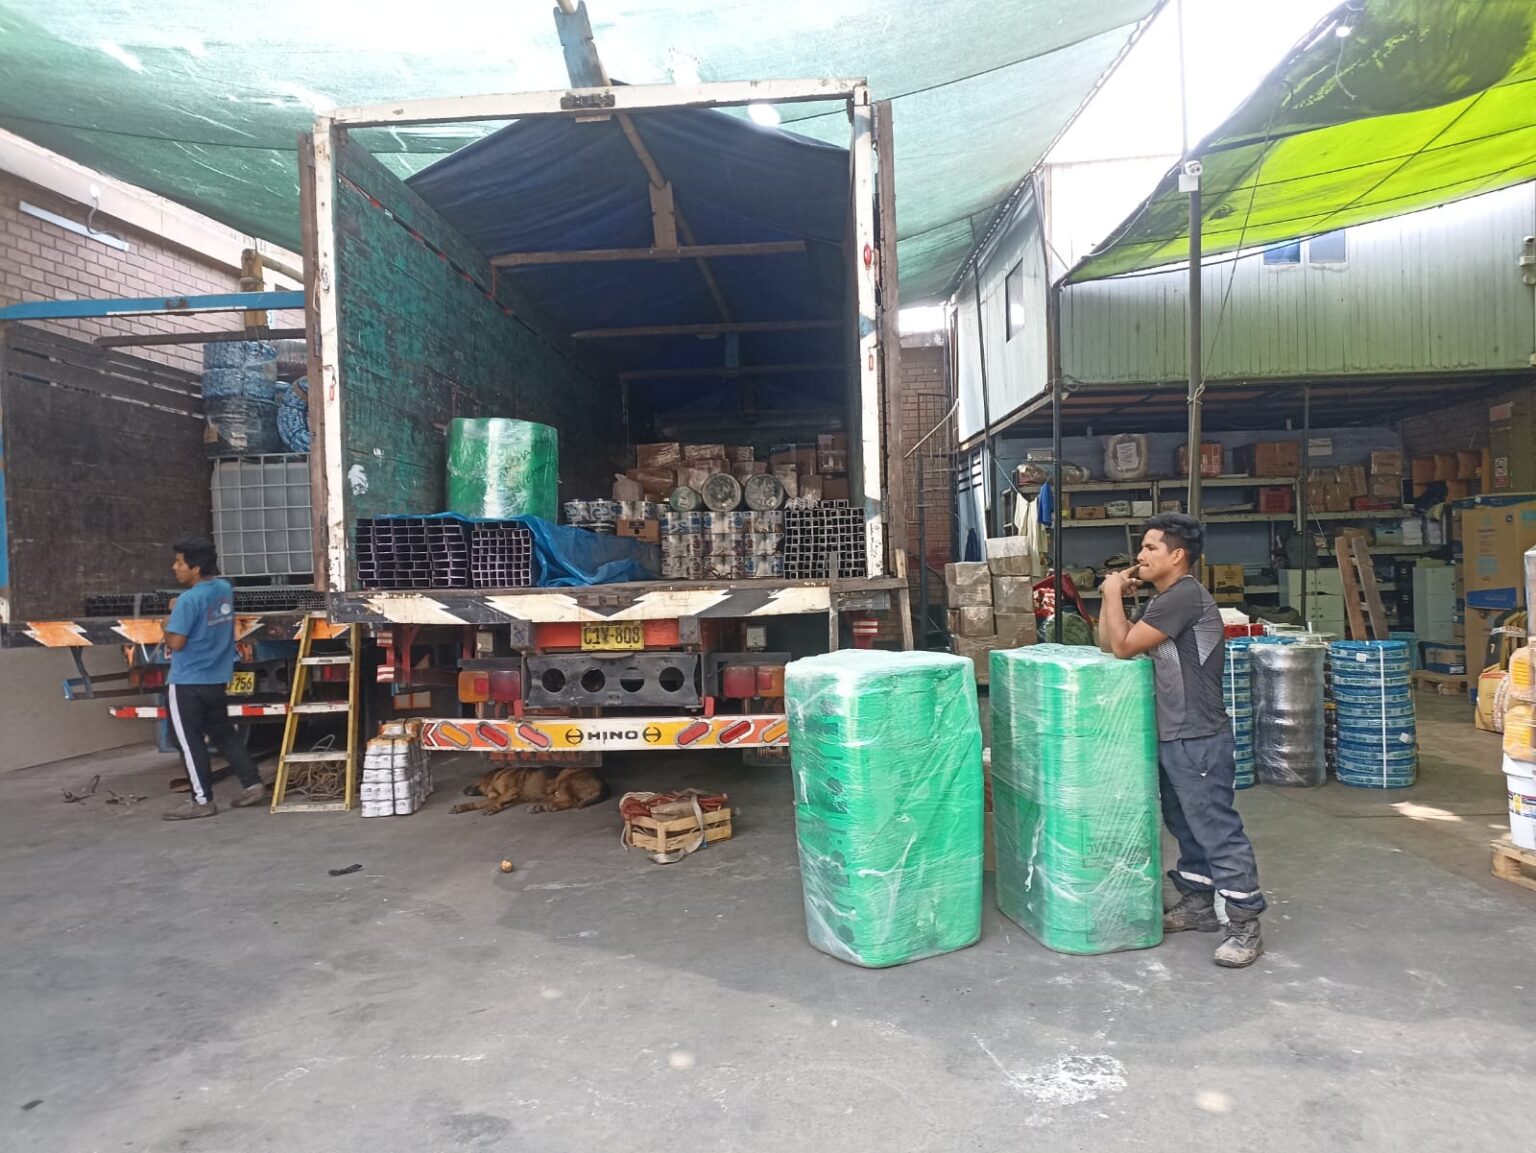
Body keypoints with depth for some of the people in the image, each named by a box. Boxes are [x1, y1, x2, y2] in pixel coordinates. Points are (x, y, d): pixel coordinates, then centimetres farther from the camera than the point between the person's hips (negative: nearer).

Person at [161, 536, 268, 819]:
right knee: (224, 734, 17)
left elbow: (176, 642, -22)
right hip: (216, 679, 8)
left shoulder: (189, 599, -21)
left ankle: (202, 800, 10)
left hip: (188, 682, -8)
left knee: (191, 742, 4)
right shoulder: (225, 588, 4)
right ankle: (253, 785, 16)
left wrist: (167, 627, -3)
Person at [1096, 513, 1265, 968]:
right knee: (1185, 826, 19)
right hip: (1171, 737, 10)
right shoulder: (1163, 599, 15)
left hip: (1199, 740, -10)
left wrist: (1113, 593, -9)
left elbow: (1124, 646, -20)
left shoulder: (1185, 596, -18)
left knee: (1218, 830, -4)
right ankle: (1198, 904, 31)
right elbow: (1108, 641, 15)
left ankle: (1245, 926, 4)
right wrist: (1115, 596, 3)